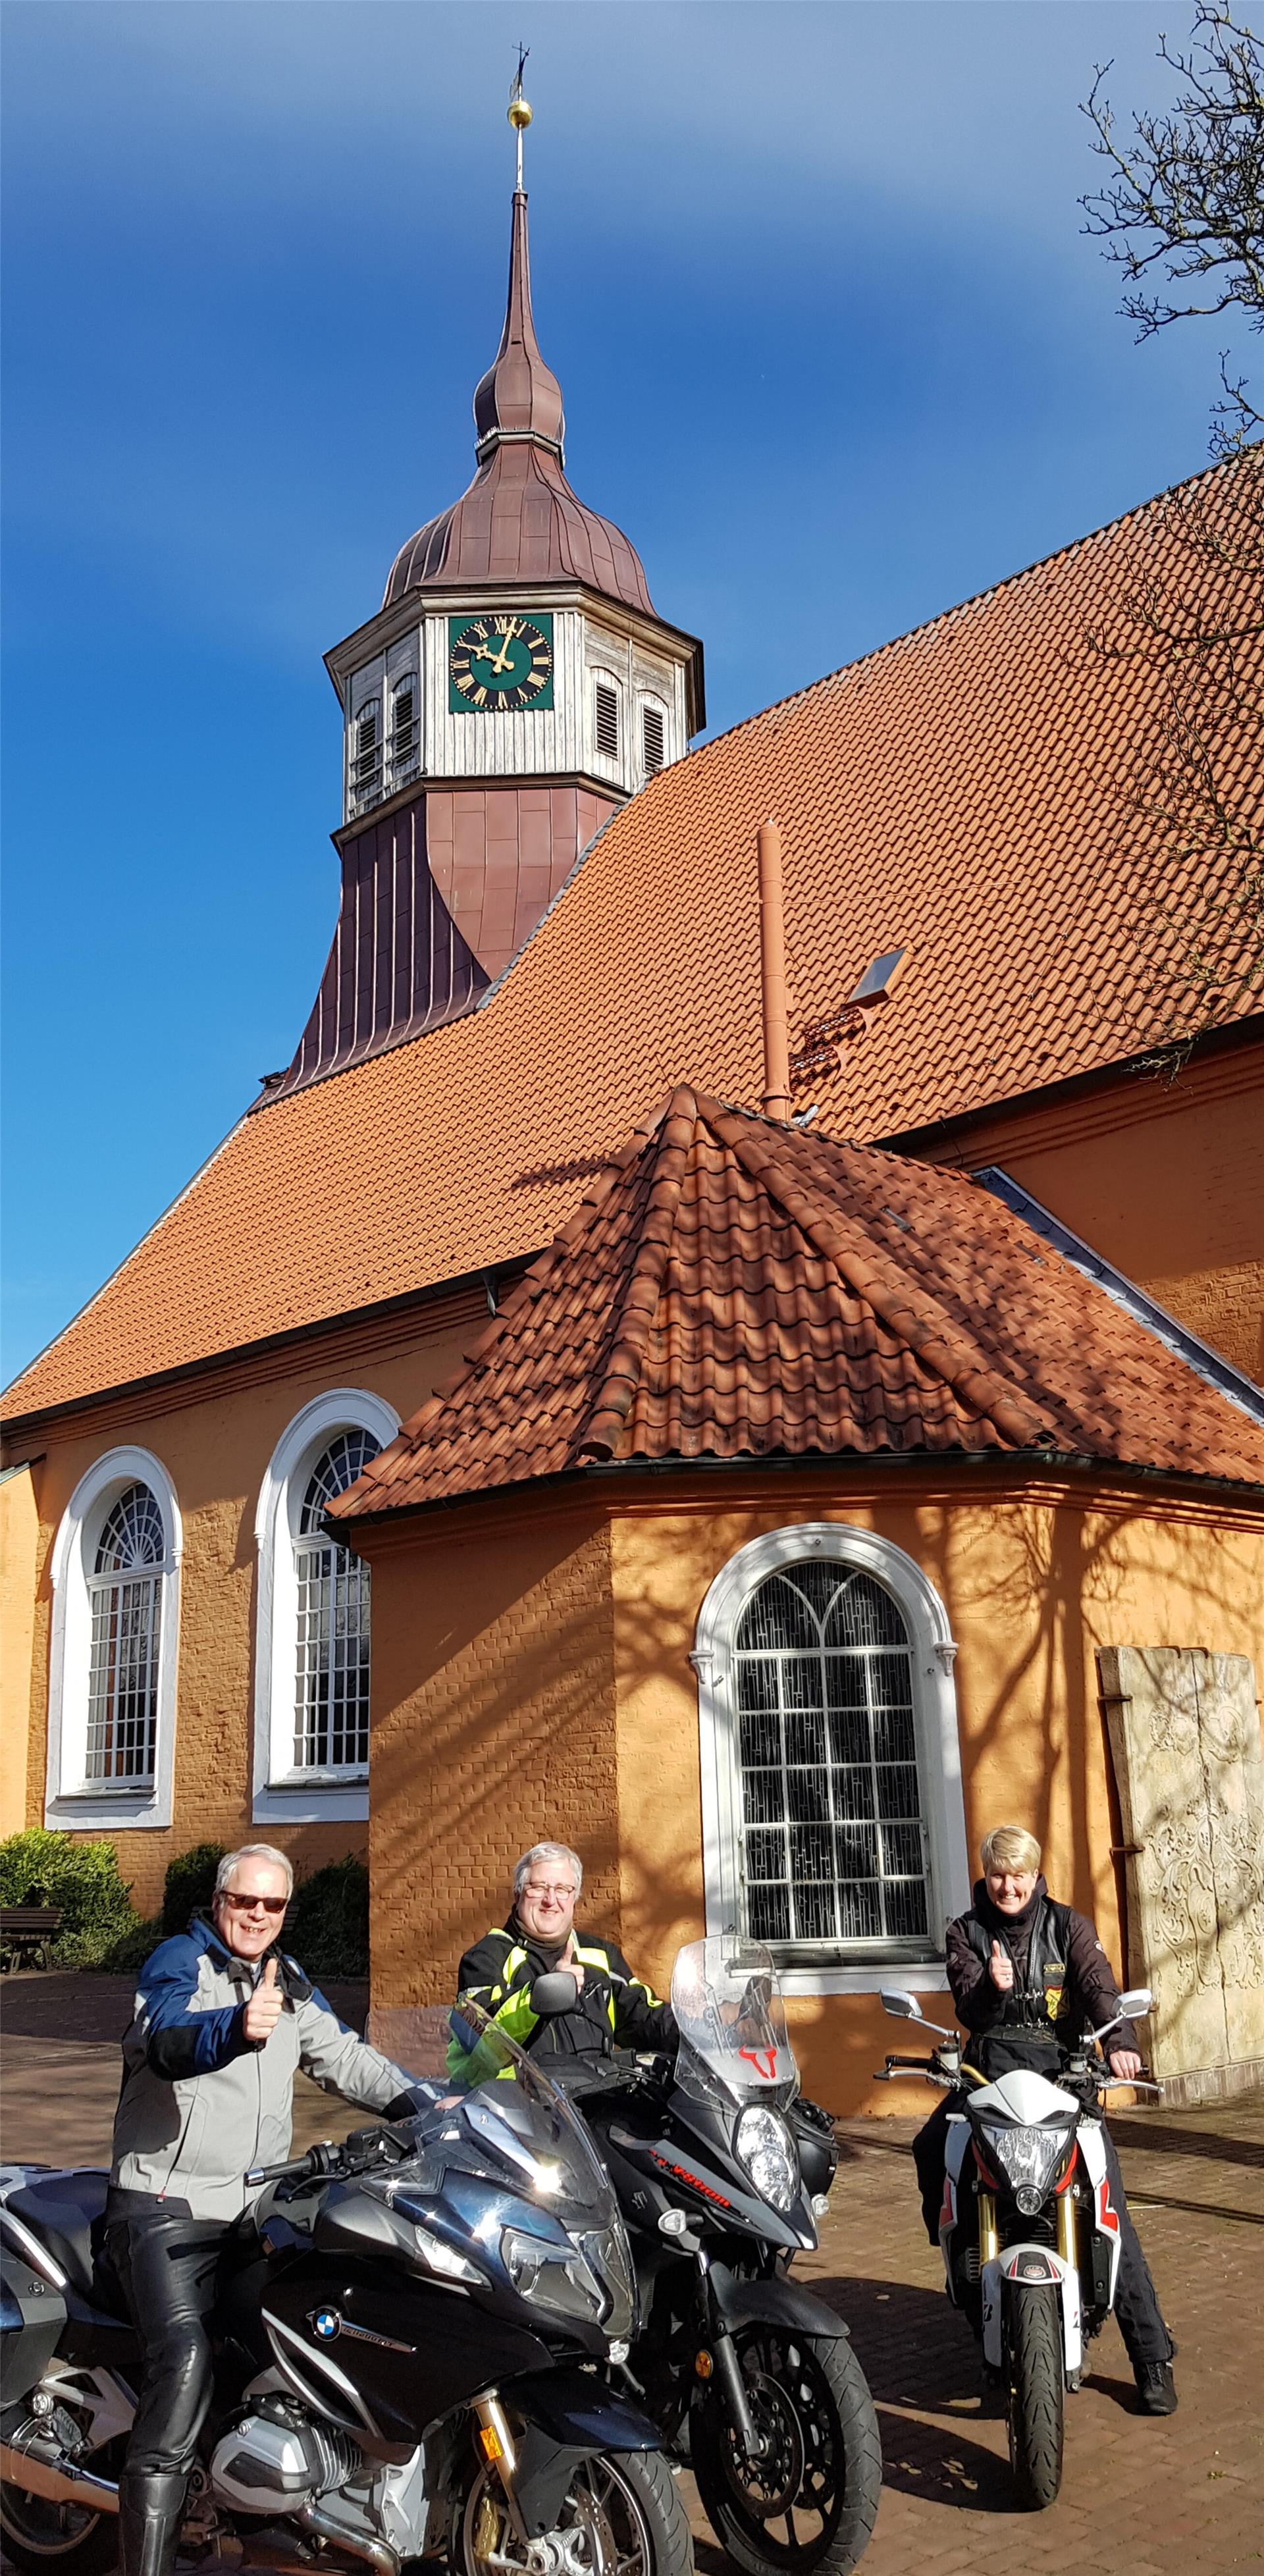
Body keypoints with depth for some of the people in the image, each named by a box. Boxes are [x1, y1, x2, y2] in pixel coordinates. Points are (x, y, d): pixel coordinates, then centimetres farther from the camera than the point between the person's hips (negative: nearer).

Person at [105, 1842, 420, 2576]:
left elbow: (343, 2055, 13)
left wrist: (418, 2105, -4)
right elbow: (171, 2039, -30)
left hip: (256, 2207, 7)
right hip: (167, 2206, -7)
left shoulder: (289, 1979, 13)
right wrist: (236, 2028, -52)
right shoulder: (178, 1962, -9)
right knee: (186, 2356, -23)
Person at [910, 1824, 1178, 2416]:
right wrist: (991, 1986, -27)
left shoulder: (1067, 1926, 5)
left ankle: (1153, 2359, -3)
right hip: (991, 2069, 1)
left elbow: (1097, 1983, -12)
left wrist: (1120, 2041, -32)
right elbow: (968, 2009, -4)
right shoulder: (966, 1932, 8)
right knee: (930, 2148, -20)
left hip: (1063, 2069, -1)